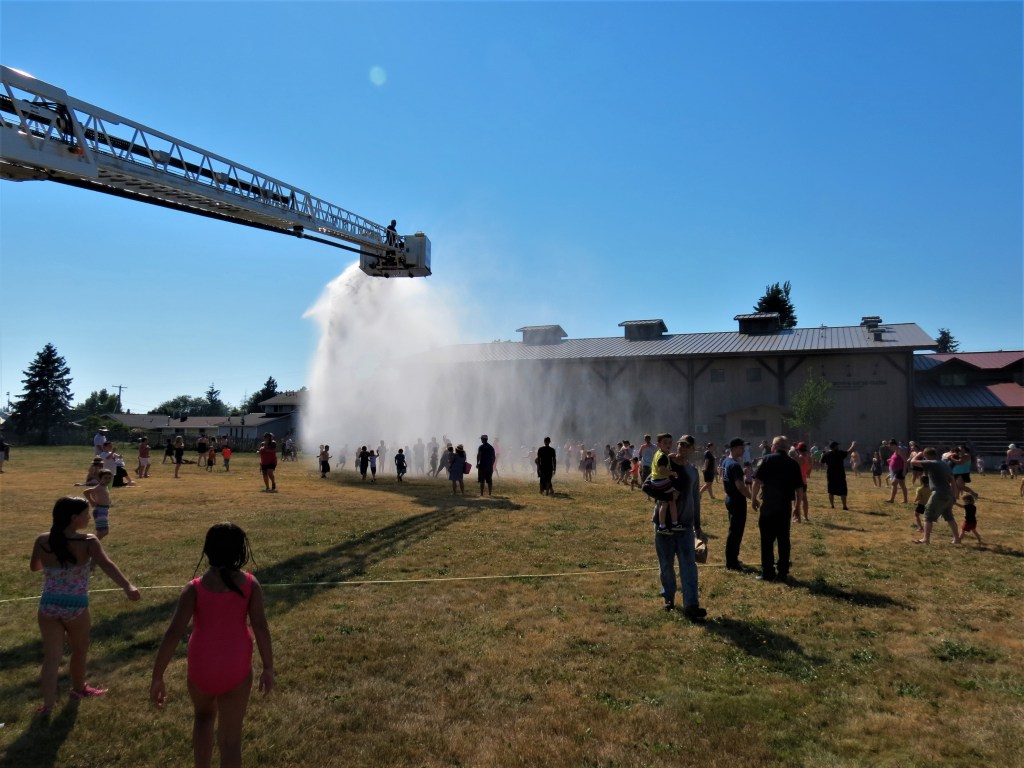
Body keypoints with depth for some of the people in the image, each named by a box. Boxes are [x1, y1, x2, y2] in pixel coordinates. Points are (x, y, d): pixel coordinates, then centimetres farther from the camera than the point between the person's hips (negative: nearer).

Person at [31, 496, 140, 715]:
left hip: (48, 606, 3)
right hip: (76, 607, -3)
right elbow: (106, 565, -34)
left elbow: (34, 567, 14)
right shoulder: (88, 542, -18)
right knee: (79, 651, 21)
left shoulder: (42, 541, -4)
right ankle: (79, 689, 41)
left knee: (51, 657, 11)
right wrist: (127, 586, -45)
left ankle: (48, 704, 10)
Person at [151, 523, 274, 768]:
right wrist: (268, 668, -1)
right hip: (236, 669, 0)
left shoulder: (195, 588, -11)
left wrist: (157, 677, -7)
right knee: (230, 739, 10)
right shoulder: (250, 584, -9)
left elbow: (173, 633, -15)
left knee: (203, 715, 33)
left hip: (202, 668, 1)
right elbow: (260, 627, -11)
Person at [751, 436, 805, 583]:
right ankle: (783, 573, 16)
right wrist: (798, 506, 17)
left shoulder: (768, 459, -4)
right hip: (786, 506, 4)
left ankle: (768, 573, 5)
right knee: (784, 540, 11)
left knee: (767, 540, 3)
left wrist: (754, 498, 1)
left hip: (769, 505, -4)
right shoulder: (794, 464, 7)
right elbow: (799, 488, 7)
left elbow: (757, 481, -11)